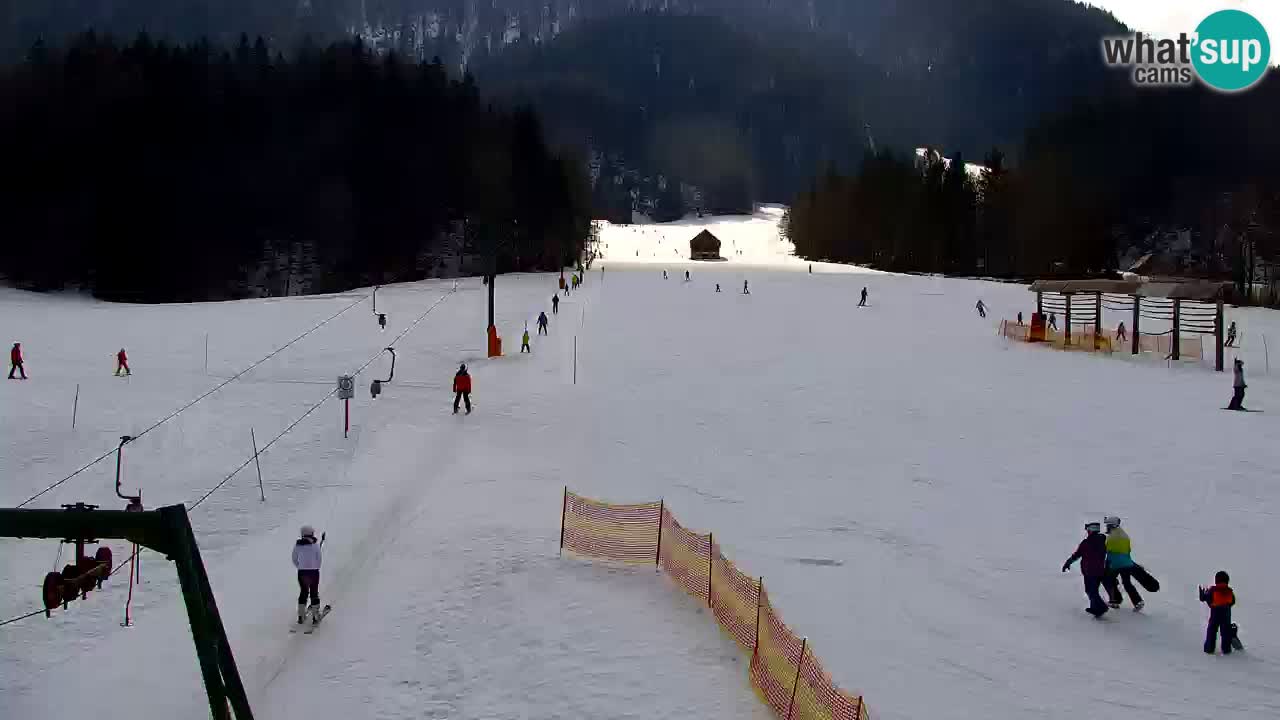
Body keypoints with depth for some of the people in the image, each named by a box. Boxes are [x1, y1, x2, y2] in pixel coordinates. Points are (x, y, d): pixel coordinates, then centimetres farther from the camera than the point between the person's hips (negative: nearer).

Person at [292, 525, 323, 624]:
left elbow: (294, 559, 3)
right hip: (314, 572, -2)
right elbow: (319, 559, -5)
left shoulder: (297, 545, -3)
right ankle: (315, 616, 13)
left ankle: (301, 616, 16)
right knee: (314, 593, 10)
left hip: (301, 572, 2)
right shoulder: (315, 545, -10)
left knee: (303, 592, 17)